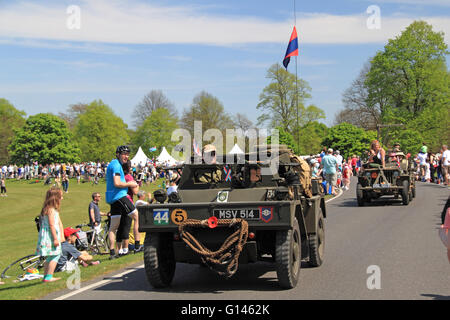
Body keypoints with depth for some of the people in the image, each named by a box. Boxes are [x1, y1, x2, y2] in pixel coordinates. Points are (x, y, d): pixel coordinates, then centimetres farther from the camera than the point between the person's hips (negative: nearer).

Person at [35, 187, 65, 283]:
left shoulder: (54, 209, 17)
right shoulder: (51, 209, -16)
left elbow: (59, 223, 18)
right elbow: (52, 225, -20)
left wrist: (62, 236, 15)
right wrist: (55, 238, -22)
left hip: (52, 236, 10)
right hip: (50, 236, -10)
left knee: (50, 257, 15)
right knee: (55, 255, -11)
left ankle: (45, 276, 21)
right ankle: (49, 277, -11)